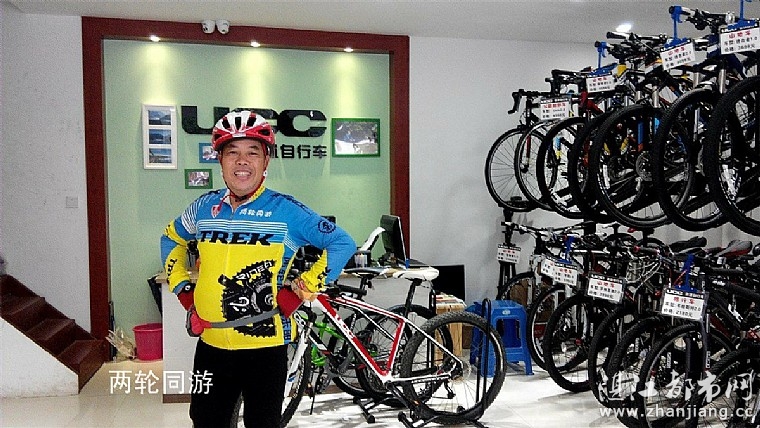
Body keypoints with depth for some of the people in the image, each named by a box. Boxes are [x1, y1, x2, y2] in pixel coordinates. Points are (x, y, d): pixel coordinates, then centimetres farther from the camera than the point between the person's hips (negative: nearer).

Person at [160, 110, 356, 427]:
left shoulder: (287, 210, -9)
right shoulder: (204, 207, 4)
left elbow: (343, 244, -8)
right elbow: (171, 240, 22)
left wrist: (304, 287, -11)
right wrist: (182, 289, 11)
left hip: (265, 346, -4)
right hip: (211, 344, 4)